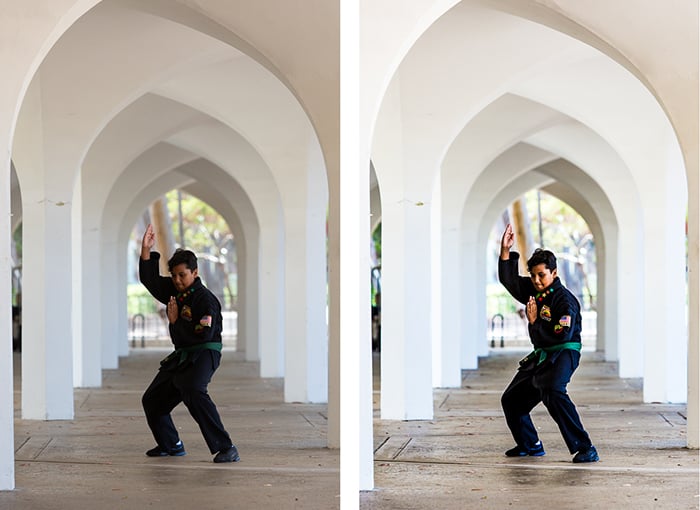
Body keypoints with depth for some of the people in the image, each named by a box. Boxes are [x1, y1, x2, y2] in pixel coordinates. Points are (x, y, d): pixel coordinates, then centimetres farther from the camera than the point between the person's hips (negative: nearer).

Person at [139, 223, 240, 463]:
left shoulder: (205, 299, -17)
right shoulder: (174, 290, 8)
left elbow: (204, 335, -26)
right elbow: (150, 279, 14)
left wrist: (176, 321, -17)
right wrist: (146, 250, 2)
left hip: (204, 354, -10)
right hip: (181, 355, 10)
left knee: (193, 392, -36)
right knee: (152, 400, 16)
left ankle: (225, 448, -37)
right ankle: (171, 445, 36)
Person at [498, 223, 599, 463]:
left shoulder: (564, 300, -18)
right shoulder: (534, 290, 5)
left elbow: (562, 335, -26)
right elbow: (509, 280, 14)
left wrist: (535, 323, -17)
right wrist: (505, 251, 1)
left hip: (563, 353, -9)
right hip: (541, 354, 10)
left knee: (552, 393, -36)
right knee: (511, 399, 16)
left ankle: (584, 448, -35)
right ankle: (529, 445, 34)